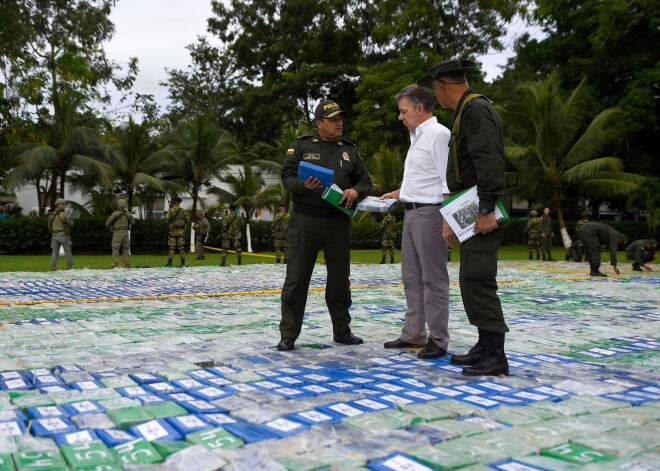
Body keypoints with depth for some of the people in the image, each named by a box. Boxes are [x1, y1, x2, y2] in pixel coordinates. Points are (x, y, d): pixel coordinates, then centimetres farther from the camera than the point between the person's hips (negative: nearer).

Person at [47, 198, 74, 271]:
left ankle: (53, 268, -4)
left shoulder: (51, 215, 7)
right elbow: (72, 224, -7)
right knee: (68, 252, 5)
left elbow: (49, 227, 14)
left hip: (55, 235, 4)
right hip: (64, 235, -4)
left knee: (54, 252, 5)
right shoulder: (65, 214, -11)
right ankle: (70, 268, 5)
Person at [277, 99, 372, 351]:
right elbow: (287, 177, -2)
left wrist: (355, 190, -9)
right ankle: (288, 335, 6)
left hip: (338, 221, 4)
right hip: (305, 220, -3)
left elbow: (365, 180, 13)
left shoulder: (349, 149, 13)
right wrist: (304, 185, -23)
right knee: (296, 278, -2)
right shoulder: (301, 145, 3)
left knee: (340, 279, 11)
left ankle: (342, 330, 26)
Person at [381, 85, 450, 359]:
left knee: (433, 279, -3)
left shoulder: (438, 135, -12)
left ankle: (438, 340, 6)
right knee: (412, 278, 13)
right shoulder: (417, 136, 18)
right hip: (411, 213, 10)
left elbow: (449, 182, -18)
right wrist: (399, 193, 24)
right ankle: (413, 334, 22)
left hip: (429, 213, -10)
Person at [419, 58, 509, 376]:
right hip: (472, 211, 11)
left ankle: (495, 356, -5)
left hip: (483, 211, -11)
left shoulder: (476, 109, -11)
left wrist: (487, 209, -26)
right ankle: (485, 347, 21)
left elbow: (489, 161, -23)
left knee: (477, 279, -11)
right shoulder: (465, 111, 21)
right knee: (472, 280, 13)